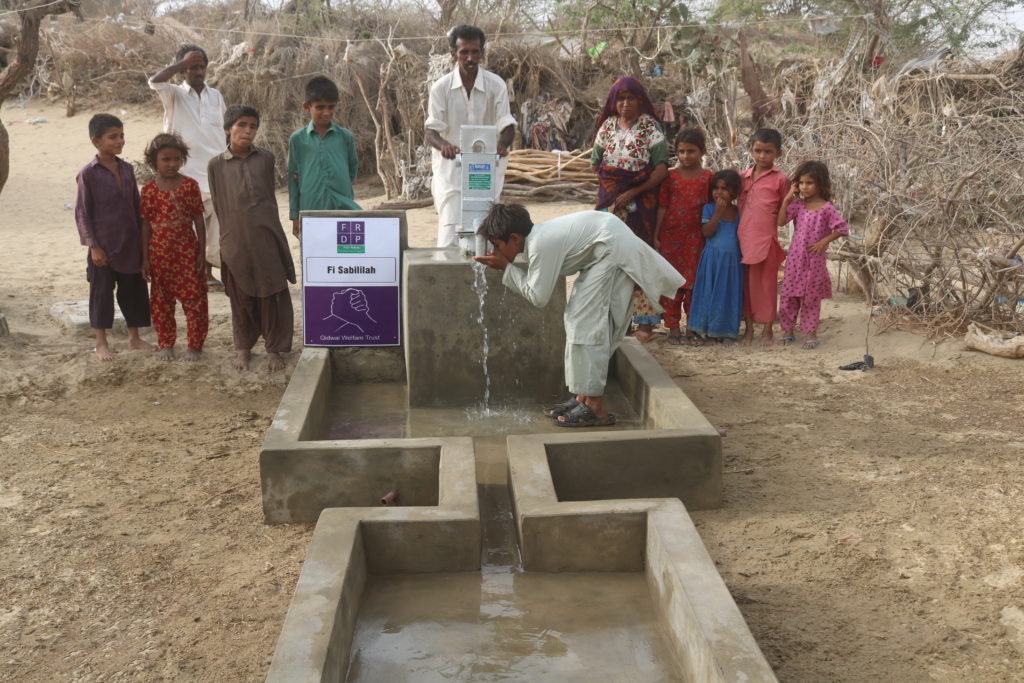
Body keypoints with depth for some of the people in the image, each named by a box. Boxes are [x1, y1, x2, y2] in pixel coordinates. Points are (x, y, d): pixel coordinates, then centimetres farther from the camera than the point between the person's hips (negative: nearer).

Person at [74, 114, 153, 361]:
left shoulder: (127, 169, 5)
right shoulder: (88, 174, -10)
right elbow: (82, 213, -9)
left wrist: (142, 239, 10)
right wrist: (93, 246, -13)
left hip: (131, 245, 5)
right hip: (104, 246, -5)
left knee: (134, 290, 12)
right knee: (102, 292, 4)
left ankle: (134, 337, 26)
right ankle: (101, 343, 16)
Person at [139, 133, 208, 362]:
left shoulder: (190, 185, -2)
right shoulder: (149, 190, -1)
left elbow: (199, 221, 1)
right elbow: (146, 225, 3)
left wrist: (202, 252, -2)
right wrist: (145, 258, 2)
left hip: (188, 252, -1)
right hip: (160, 254, 1)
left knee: (194, 298, 1)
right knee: (161, 301, 10)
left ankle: (195, 345, 12)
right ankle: (165, 344, 24)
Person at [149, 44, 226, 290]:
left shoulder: (216, 96, 12)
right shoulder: (175, 95, 0)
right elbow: (155, 82, -22)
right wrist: (182, 63, -15)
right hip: (187, 174, -4)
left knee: (214, 225, 7)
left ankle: (207, 272, 19)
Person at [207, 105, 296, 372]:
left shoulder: (265, 158, 2)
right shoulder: (216, 164, 0)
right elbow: (218, 204, 8)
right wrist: (233, 229, 10)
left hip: (267, 237, 0)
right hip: (235, 241, 0)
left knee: (272, 295, 3)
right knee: (241, 297, 9)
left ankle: (274, 349, 15)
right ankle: (243, 347, 25)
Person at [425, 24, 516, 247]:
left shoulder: (496, 85, 0)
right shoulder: (440, 87, -2)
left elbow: (507, 126, -2)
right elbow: (431, 132, -4)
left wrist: (502, 144, -26)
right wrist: (443, 145, -29)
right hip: (450, 168, -1)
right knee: (450, 234, -13)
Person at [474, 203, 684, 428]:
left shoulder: (541, 245, -22)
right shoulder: (538, 236, 7)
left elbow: (538, 297, -16)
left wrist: (506, 268, -8)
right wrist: (508, 265, 5)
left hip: (614, 249, -11)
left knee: (585, 322, -11)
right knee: (578, 317, 11)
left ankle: (595, 408, -10)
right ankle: (583, 398, 16)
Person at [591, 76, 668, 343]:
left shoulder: (649, 127, -2)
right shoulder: (608, 125, 10)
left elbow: (661, 168, -9)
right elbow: (596, 162, 17)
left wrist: (632, 193, -14)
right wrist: (608, 187, 1)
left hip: (640, 201, -3)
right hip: (610, 200, 3)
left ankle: (644, 322, 0)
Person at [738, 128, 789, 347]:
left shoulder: (780, 179, -2)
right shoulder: (743, 176, 11)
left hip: (766, 238, -4)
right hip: (743, 236, 4)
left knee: (766, 283, 3)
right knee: (746, 282, 10)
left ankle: (767, 330, 13)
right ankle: (748, 327, 21)